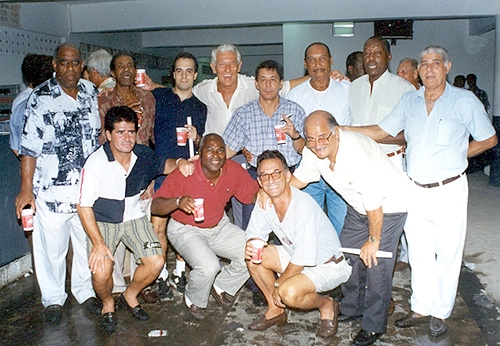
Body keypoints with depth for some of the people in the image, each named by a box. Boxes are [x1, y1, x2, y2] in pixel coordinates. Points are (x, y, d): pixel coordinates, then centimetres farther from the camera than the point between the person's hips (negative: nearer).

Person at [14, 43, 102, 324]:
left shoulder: (91, 92, 6)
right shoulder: (41, 98, -7)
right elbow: (30, 147, -8)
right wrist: (27, 189, -10)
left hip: (89, 187, 4)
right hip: (52, 190, -4)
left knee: (87, 242, 14)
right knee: (52, 246, 7)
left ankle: (85, 290, 34)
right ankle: (53, 299, 27)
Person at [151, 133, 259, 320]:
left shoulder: (234, 170, -11)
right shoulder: (184, 174, -24)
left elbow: (253, 194, 1)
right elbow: (155, 206, -25)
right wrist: (178, 202, -45)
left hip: (220, 226, 5)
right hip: (186, 229, -5)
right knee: (208, 267, -29)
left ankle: (222, 286, 19)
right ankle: (193, 300, 7)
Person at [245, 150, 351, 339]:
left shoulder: (303, 206, -31)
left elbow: (303, 259, -28)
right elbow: (255, 234, 4)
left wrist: (278, 285, -16)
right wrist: (251, 245, -20)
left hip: (327, 265, -7)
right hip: (295, 256, 8)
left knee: (289, 292, -31)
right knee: (253, 256, -7)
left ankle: (327, 305, 2)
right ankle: (275, 311, 8)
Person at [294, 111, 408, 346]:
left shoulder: (357, 154, -37)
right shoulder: (312, 151, -14)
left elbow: (374, 203, -30)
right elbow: (299, 179, 5)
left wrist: (373, 240, -19)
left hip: (388, 205, -7)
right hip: (358, 207, 8)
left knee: (376, 264, -8)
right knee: (348, 255, 10)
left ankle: (374, 326, 11)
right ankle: (353, 309, 32)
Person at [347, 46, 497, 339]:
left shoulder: (465, 101, -4)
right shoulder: (409, 101, 7)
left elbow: (489, 139, 4)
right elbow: (381, 131, 9)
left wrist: (454, 157, -2)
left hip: (449, 190, -3)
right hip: (415, 190, 4)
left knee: (447, 254, 7)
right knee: (419, 253, 13)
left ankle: (440, 313, 24)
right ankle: (421, 308, 28)